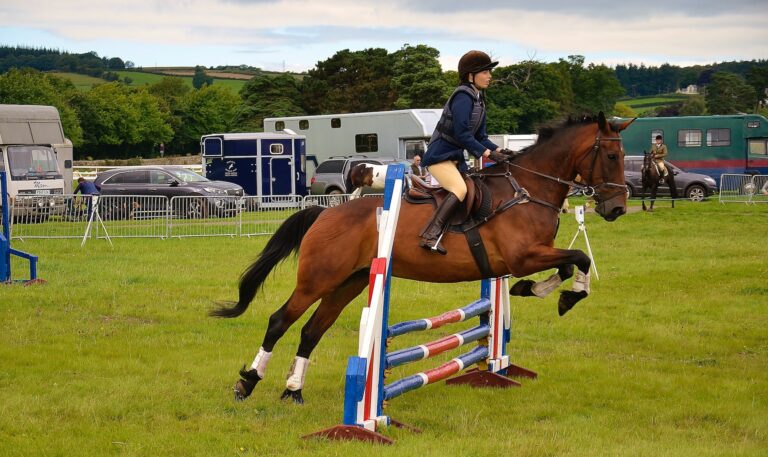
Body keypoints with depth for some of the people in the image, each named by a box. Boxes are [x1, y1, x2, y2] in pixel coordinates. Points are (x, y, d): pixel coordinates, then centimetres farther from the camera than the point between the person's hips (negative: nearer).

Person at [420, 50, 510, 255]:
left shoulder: (479, 99, 14)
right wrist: (487, 153, -21)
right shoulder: (463, 96, -16)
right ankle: (430, 236, -36)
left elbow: (480, 136, 15)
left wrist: (499, 151, -1)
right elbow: (461, 134, -24)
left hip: (456, 157, 11)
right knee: (460, 189, -30)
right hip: (439, 156, -11)